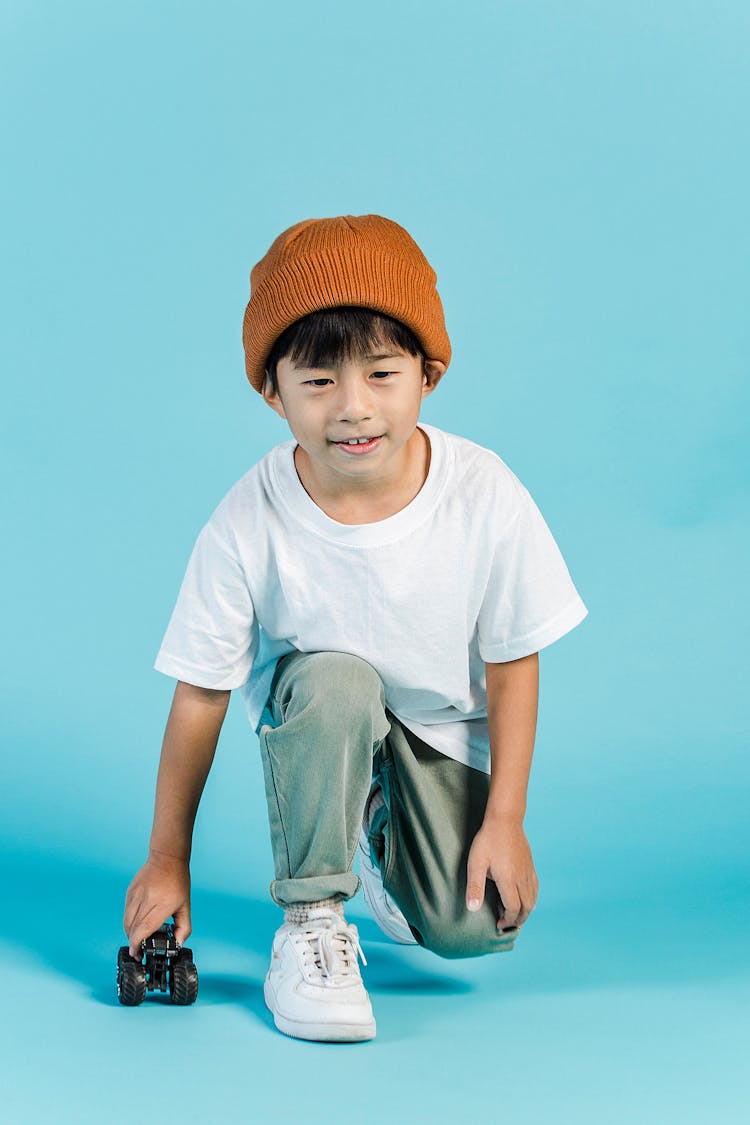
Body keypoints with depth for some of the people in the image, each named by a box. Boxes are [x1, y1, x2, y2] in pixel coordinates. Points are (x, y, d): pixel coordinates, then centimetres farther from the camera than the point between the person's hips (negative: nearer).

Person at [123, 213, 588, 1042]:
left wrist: (505, 820, -10)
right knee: (334, 680, -37)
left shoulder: (485, 496, -26)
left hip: (444, 724, 1)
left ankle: (386, 835, 22)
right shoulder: (247, 524, -27)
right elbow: (200, 694, -16)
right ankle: (311, 918, -18)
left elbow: (512, 661, -12)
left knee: (473, 929, -14)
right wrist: (168, 860, -9)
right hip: (312, 714, -1)